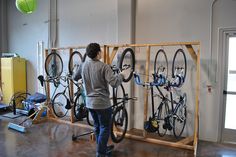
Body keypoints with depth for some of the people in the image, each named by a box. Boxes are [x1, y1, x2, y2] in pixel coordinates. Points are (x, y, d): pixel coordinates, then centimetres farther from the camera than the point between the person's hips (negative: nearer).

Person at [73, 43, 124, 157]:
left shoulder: (83, 65, 1)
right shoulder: (104, 66, -18)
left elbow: (75, 78, 17)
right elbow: (114, 83, -25)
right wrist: (121, 75, -6)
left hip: (89, 102, 7)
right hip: (102, 102, -7)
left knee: (97, 126, 20)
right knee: (105, 128, 7)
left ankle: (103, 148, 36)